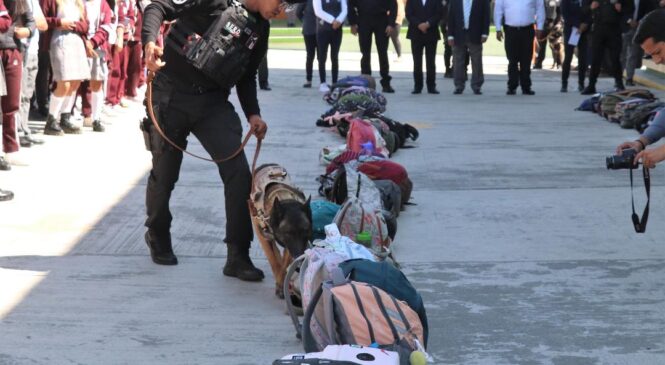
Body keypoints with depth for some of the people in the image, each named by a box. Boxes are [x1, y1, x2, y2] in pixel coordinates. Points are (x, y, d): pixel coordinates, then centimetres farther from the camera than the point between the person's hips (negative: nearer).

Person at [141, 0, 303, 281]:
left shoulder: (260, 27, 7)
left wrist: (253, 113, 2)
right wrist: (150, 42, -35)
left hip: (214, 102, 5)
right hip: (171, 96, -5)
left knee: (239, 173, -11)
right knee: (164, 175, 10)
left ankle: (237, 257, -4)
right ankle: (157, 237, 39)